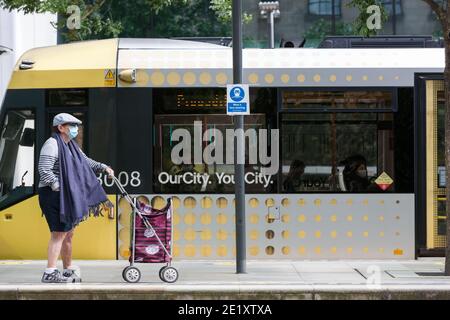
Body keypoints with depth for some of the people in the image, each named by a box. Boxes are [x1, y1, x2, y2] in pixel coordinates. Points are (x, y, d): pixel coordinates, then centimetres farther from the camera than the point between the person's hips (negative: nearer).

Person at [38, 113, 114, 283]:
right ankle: (50, 273, -15)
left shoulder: (71, 146, 18)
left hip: (67, 196, 10)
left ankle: (68, 271, 26)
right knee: (59, 233, -14)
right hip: (54, 195, -10)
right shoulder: (52, 145, -13)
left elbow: (86, 162, 26)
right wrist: (58, 187, -22)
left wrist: (103, 167, 13)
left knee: (68, 234, 16)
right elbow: (44, 170, -22)